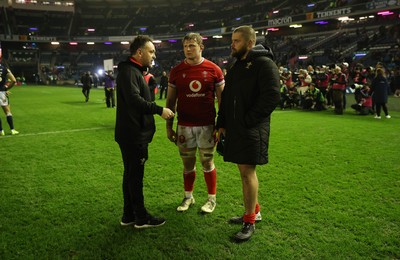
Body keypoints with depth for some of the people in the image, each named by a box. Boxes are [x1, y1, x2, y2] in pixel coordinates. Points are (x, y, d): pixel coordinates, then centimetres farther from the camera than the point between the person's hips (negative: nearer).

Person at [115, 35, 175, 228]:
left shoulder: (135, 71, 19)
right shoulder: (129, 71, -15)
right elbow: (134, 99, -26)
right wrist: (159, 110, -22)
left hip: (134, 134, 11)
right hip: (133, 134, -11)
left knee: (131, 174, 16)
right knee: (135, 176, 0)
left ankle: (129, 215, 28)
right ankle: (141, 218, 13)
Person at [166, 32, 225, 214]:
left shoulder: (213, 70, -2)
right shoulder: (176, 71, 2)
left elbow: (222, 99, 1)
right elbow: (170, 100, 7)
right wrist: (169, 126, 4)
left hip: (207, 126, -2)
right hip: (184, 126, 2)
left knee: (207, 162, 8)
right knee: (188, 163, 11)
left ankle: (212, 198, 24)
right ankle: (188, 197, 29)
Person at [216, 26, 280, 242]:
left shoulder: (264, 64, -8)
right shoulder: (236, 66, 17)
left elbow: (271, 97, -18)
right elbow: (226, 98, 19)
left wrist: (248, 120, -17)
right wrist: (222, 124, 12)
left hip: (252, 129, -8)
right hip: (235, 127, 8)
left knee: (247, 171, -6)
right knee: (244, 171, 14)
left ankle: (250, 222, 8)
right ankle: (254, 211, 30)